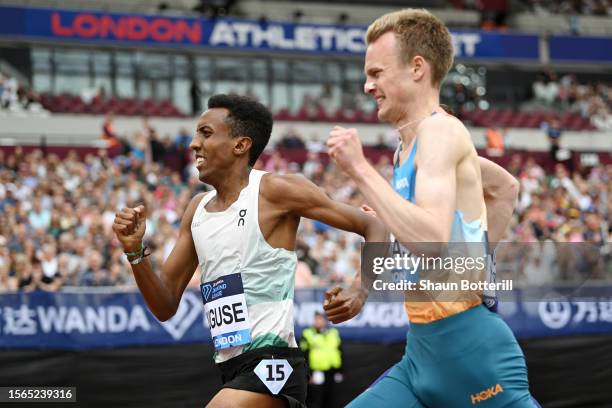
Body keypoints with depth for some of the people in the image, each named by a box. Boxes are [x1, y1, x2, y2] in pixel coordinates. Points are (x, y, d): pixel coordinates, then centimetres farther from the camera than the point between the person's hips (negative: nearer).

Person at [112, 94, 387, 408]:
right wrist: (135, 252, -1)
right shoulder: (198, 209, 13)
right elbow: (166, 307, 15)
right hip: (232, 370, 8)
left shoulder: (273, 191, -8)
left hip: (270, 364, -8)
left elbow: (373, 227, -7)